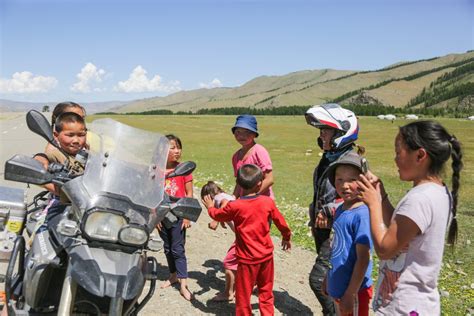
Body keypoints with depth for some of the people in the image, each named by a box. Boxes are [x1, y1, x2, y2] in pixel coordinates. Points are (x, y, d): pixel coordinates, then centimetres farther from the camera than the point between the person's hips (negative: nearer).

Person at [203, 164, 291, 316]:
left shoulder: (234, 206, -15)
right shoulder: (268, 202, -8)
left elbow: (218, 215, 4)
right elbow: (280, 222, 6)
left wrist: (210, 207, 26)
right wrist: (286, 236, 26)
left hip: (247, 259, -3)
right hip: (266, 255, 3)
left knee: (243, 295, 11)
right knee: (266, 292, 20)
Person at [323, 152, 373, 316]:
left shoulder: (362, 214, -23)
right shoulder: (340, 209, 0)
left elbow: (363, 259, -22)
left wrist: (350, 294, -18)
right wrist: (328, 278, 16)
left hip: (354, 291, -7)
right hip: (338, 287, 7)